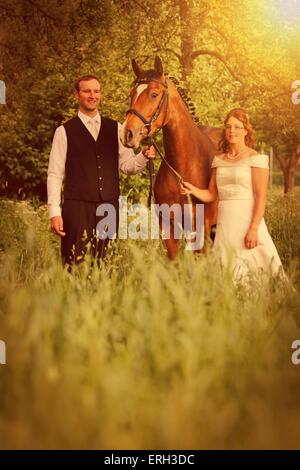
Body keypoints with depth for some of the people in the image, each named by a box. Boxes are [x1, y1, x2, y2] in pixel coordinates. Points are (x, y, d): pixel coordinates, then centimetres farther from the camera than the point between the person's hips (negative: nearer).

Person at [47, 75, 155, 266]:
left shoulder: (116, 128, 12)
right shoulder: (64, 131, 3)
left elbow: (127, 165, 10)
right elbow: (55, 174, 0)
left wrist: (144, 156, -12)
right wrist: (55, 213, -8)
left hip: (109, 207, 3)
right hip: (78, 207, -3)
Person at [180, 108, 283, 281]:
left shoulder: (255, 158, -4)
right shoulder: (219, 160, 13)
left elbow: (261, 197, -10)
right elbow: (211, 195, 15)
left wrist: (253, 229, -18)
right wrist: (192, 189, -5)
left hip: (247, 221, -5)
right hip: (224, 224, 5)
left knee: (251, 270, -5)